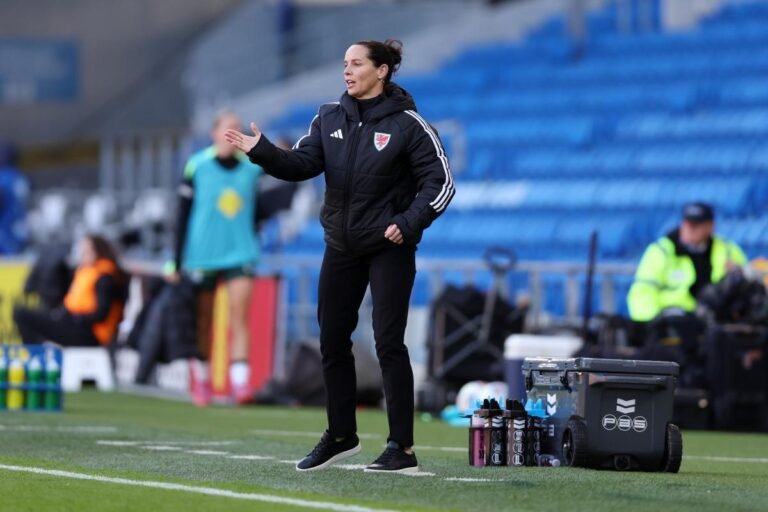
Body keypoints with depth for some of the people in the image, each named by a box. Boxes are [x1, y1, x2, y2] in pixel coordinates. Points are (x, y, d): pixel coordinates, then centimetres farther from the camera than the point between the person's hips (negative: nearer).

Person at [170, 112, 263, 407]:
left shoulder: (251, 166, 3)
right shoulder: (197, 166, -3)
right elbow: (183, 216, 0)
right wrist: (176, 262, -1)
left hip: (240, 253, 1)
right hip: (202, 256, -1)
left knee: (240, 315, -14)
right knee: (204, 321, 8)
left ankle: (240, 382, -20)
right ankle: (201, 381, 24)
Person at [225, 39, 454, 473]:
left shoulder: (406, 123, -10)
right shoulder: (330, 118, 4)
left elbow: (440, 182, -11)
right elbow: (303, 164, -5)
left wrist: (408, 223, -23)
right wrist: (262, 152, -22)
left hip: (389, 247, -6)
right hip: (341, 246, 6)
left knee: (389, 343, -8)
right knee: (333, 340, 10)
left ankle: (402, 448, -3)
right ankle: (341, 437, 25)